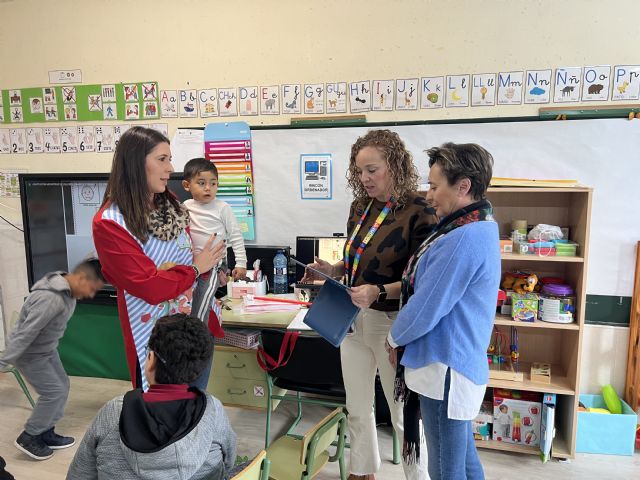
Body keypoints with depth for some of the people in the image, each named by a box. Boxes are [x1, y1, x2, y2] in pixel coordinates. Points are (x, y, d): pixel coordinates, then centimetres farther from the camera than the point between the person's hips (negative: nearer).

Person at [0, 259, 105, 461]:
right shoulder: (50, 299, -36)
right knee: (53, 392, -5)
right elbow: (25, 333, -32)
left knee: (62, 385, 12)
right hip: (28, 353, -9)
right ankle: (28, 437, 14)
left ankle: (46, 433, 27)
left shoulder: (68, 291, -6)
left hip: (47, 349, 9)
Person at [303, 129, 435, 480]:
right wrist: (331, 270, -3)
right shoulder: (361, 207, 5)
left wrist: (379, 292, -30)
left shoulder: (418, 211, -16)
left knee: (404, 415, 11)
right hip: (353, 319, 7)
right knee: (357, 409, 20)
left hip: (392, 323, -7)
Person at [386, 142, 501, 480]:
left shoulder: (463, 239, -25)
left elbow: (427, 306, -21)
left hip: (445, 368, -10)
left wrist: (394, 338, -2)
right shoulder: (478, 227, 9)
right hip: (460, 362, 10)